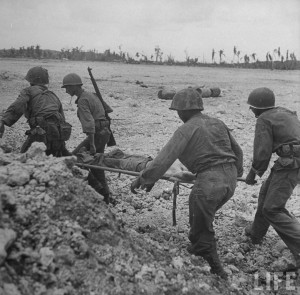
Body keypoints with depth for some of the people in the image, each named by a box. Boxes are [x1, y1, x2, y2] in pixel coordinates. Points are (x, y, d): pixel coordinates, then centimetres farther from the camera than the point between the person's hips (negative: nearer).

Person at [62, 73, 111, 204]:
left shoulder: (82, 101, -14)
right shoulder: (91, 95, 16)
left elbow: (89, 123, -25)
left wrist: (91, 144, -30)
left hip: (96, 134, -10)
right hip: (104, 132, 10)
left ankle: (96, 186, -1)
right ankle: (104, 196, 22)